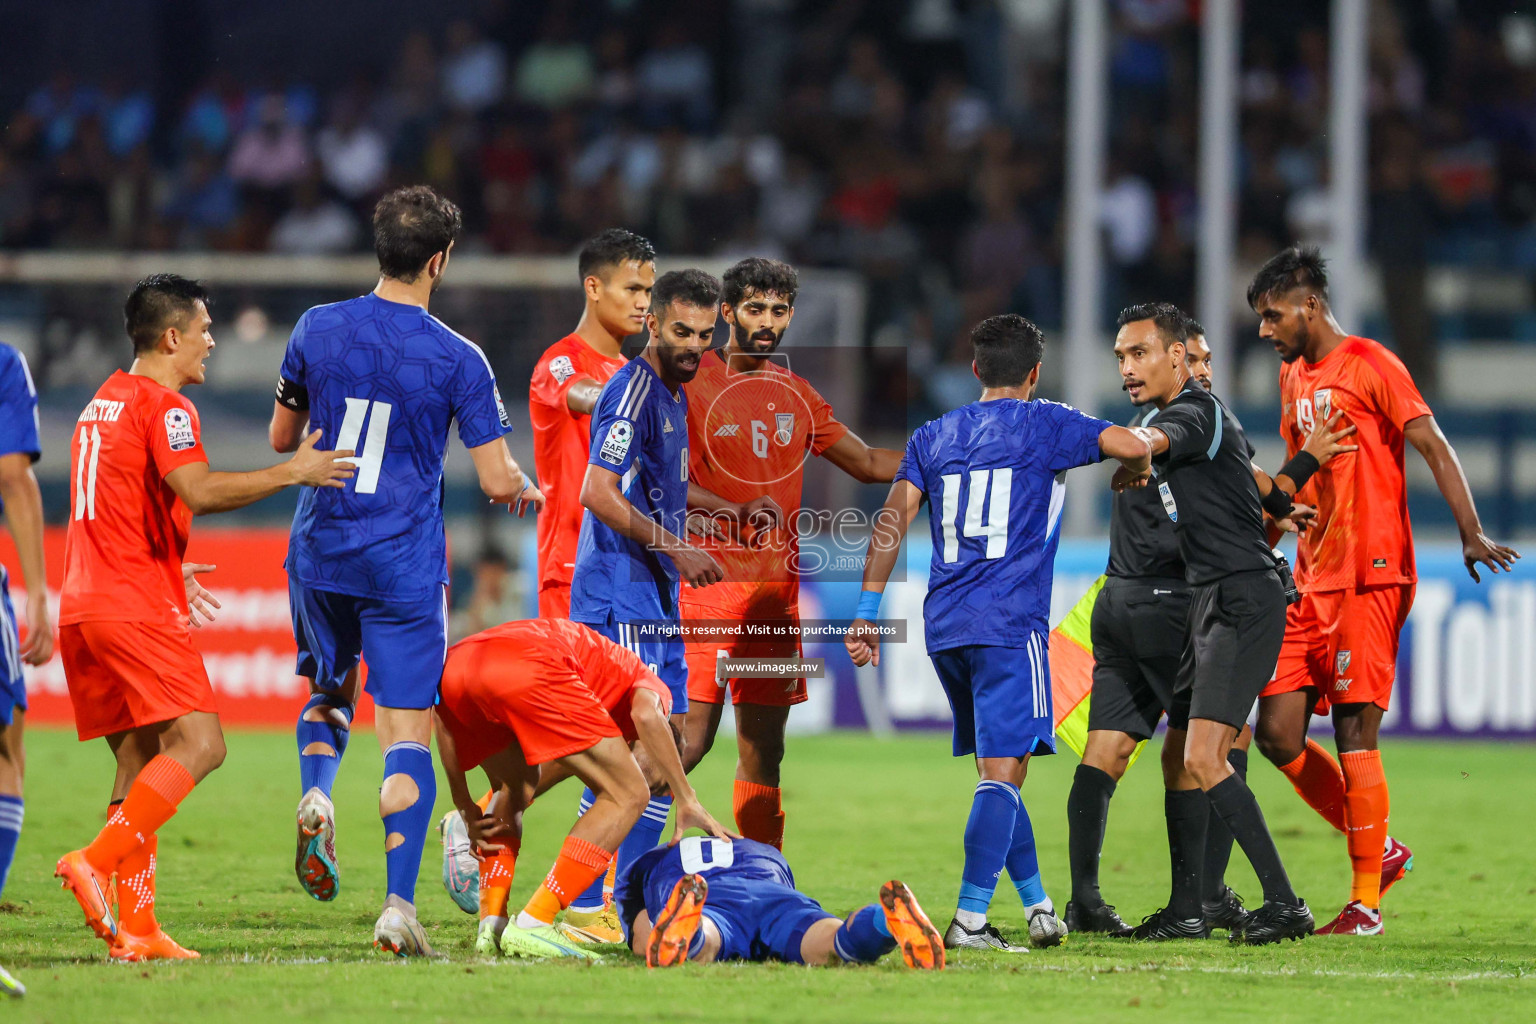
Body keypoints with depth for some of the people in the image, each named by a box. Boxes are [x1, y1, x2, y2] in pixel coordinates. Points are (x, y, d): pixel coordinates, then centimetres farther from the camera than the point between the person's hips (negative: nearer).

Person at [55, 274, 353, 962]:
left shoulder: (101, 405, 22)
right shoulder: (163, 406, -7)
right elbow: (199, 493, -22)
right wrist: (293, 474, -15)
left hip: (84, 606, 9)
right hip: (137, 607, -9)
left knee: (138, 760, 8)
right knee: (199, 745, -13)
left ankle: (136, 929, 2)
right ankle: (96, 862, -26)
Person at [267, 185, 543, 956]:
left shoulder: (318, 329, -1)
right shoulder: (457, 360, -10)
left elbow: (281, 438, 11)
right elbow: (498, 481, -9)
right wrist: (527, 493, 14)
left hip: (320, 550, 3)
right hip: (404, 565, -3)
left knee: (328, 691, 26)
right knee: (408, 734, 0)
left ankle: (315, 794, -4)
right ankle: (398, 908, -8)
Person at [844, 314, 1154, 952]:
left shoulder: (933, 438, 15)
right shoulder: (1046, 426, 2)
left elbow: (893, 520, 8)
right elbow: (1129, 447, -10)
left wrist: (867, 611, 8)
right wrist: (1136, 468, 14)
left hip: (944, 627, 6)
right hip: (1009, 624, -6)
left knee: (999, 772, 16)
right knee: (1003, 772, -9)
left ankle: (1038, 906, 20)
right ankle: (969, 919, -19)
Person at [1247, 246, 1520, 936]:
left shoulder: (1369, 366, -7)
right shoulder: (1294, 376, 17)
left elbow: (1432, 445, -14)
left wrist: (1471, 533, -24)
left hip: (1369, 580, -8)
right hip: (1310, 585, 8)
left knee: (1354, 735, -8)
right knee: (1277, 732, 3)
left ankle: (1366, 904, -3)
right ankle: (1381, 852, 18)